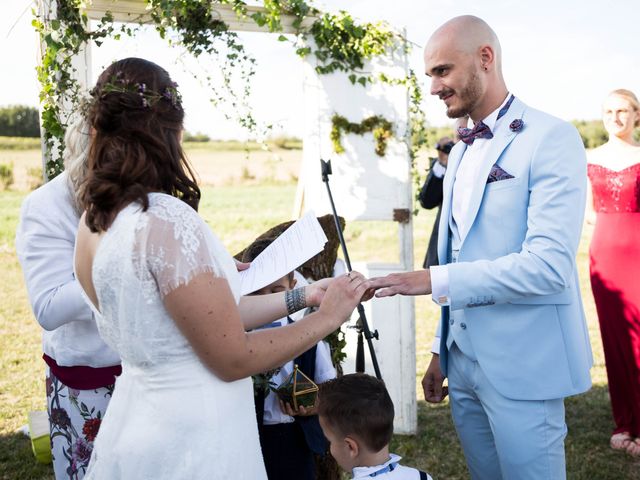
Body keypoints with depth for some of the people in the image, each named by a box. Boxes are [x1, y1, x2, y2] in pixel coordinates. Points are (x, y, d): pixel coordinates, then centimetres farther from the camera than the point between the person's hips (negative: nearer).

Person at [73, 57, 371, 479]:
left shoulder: (95, 219, 1)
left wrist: (303, 297, 9)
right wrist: (326, 318, -7)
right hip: (190, 443, -8)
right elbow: (233, 358, -19)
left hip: (136, 419, 8)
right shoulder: (167, 219, -24)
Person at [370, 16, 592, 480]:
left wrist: (433, 280, -23)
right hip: (464, 359, 7)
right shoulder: (461, 153, 13)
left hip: (522, 365, -7)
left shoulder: (550, 138, -12)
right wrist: (441, 352, 15)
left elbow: (549, 263, -22)